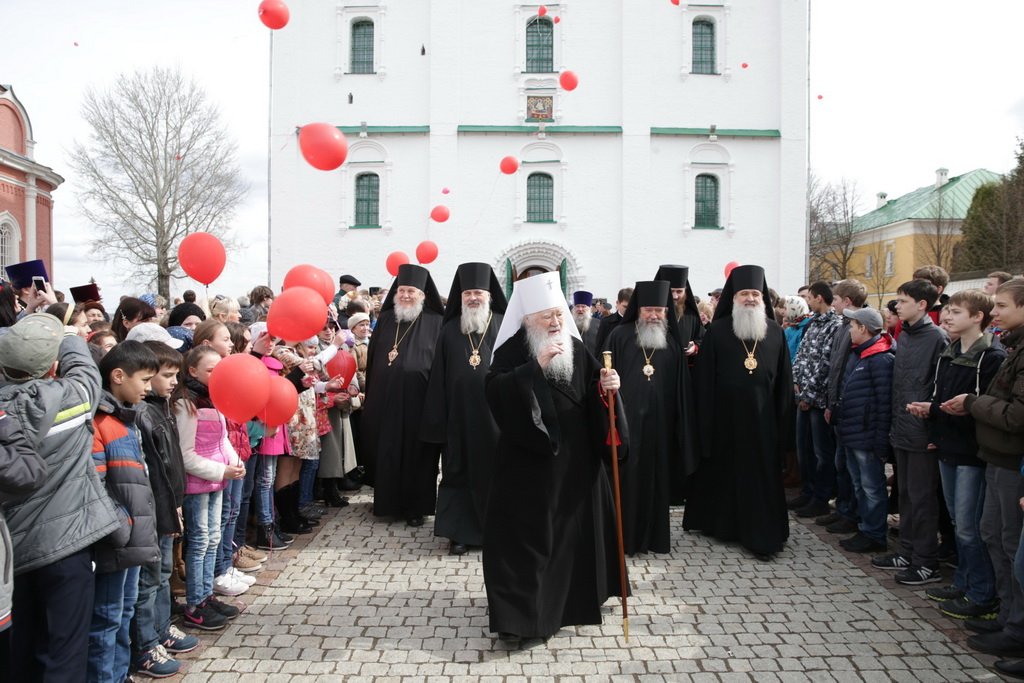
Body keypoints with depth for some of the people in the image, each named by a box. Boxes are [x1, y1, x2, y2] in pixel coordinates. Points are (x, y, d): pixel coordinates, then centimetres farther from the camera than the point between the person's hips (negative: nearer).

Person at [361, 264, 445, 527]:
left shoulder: (435, 323, -1)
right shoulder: (385, 320, 10)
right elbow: (372, 359, 13)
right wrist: (370, 393, 9)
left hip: (419, 400, -3)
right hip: (385, 398, 3)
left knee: (417, 454, 4)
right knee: (386, 452, 10)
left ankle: (416, 507, 16)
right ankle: (387, 501, 26)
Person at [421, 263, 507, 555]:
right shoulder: (449, 331, 7)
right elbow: (439, 378, 6)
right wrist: (438, 419, 1)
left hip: (495, 414, -2)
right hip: (459, 416, 2)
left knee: (494, 471, 7)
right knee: (459, 472, 7)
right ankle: (460, 531, 17)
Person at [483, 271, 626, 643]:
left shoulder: (577, 349, 5)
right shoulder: (512, 351, -8)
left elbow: (595, 401, 6)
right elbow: (494, 390, -24)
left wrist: (607, 386, -16)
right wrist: (536, 365, -29)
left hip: (575, 460, 5)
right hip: (528, 461, -5)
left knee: (573, 528, 15)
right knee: (523, 534, -3)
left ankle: (570, 599, 34)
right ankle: (519, 613, 7)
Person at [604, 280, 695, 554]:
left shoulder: (673, 342, 7)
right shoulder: (620, 336, 0)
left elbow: (681, 388, 8)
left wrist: (681, 424, 4)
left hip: (659, 422, 2)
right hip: (625, 419, -2)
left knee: (657, 477, 9)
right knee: (625, 478, 2)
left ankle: (654, 535, 22)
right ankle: (623, 534, 13)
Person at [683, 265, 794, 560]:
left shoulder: (775, 332, 4)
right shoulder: (717, 332, -3)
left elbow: (784, 380, 6)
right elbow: (705, 380, -5)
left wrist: (784, 420, 2)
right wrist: (706, 422, -8)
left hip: (762, 417, 2)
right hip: (725, 416, -1)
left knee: (762, 475, 4)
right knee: (722, 470, 12)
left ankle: (761, 535, 13)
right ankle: (720, 522, 28)